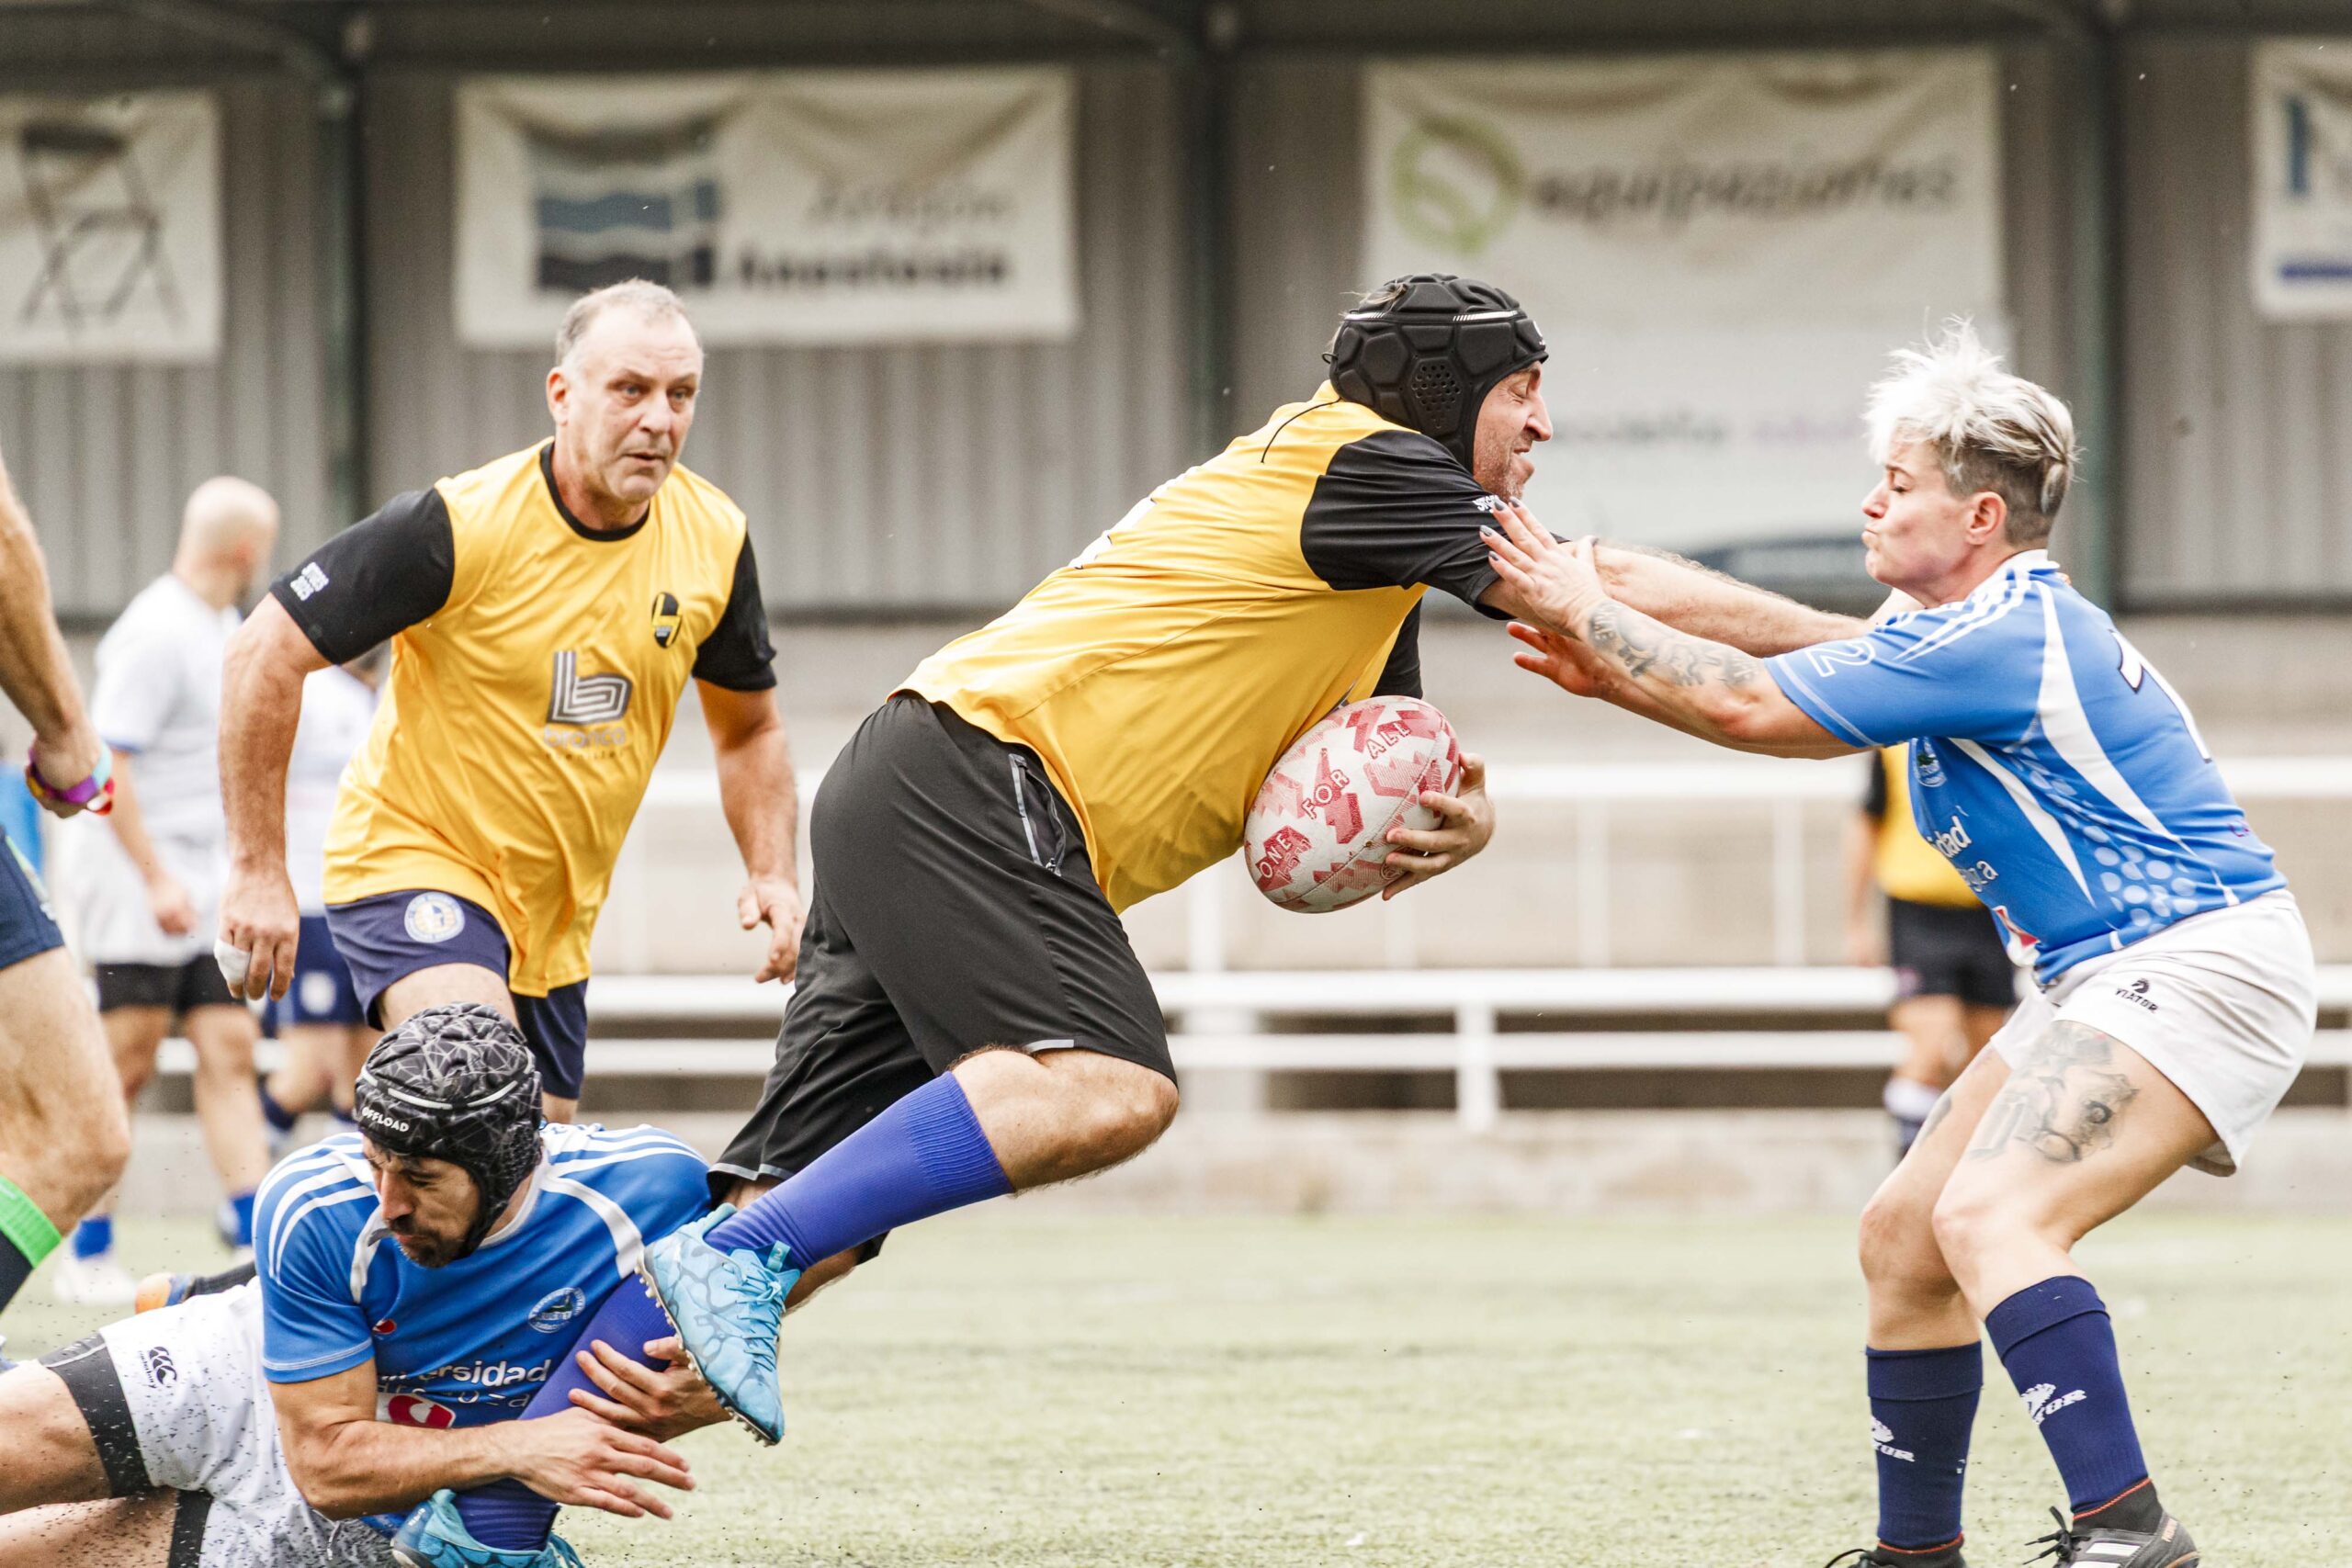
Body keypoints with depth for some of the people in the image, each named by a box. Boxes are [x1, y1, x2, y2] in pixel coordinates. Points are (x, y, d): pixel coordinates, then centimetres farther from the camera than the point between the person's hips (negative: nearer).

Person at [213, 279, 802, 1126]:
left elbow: (749, 728, 12)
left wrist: (773, 874, -5)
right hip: (411, 859, -7)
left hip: (559, 916, 7)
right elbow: (264, 652, -18)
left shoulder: (715, 539, -5)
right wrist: (259, 870, -19)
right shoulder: (460, 524, -21)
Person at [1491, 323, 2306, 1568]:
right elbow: (1786, 696, 21)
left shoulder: (2001, 639, -20)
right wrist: (1618, 674, 13)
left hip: (2198, 967, -11)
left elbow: (1752, 709, -17)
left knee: (1989, 1218, -28)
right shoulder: (1986, 629, 12)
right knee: (1903, 1236, 12)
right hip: (2104, 980, 11)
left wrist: (1585, 611, -6)